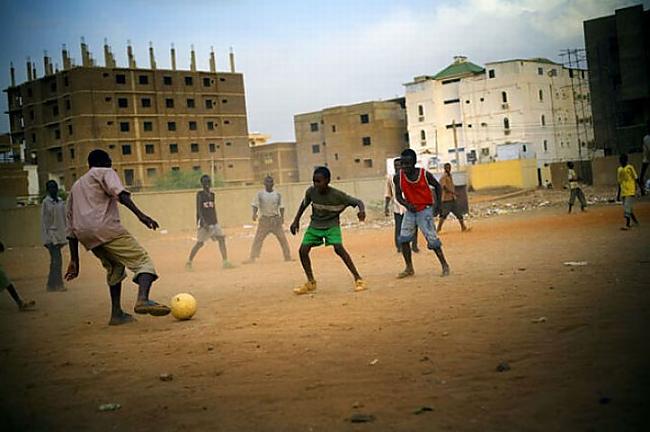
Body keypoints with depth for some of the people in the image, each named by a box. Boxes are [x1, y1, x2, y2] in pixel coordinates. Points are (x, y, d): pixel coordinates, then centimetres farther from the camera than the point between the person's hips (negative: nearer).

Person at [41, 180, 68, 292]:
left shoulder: (61, 202, 11)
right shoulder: (46, 202, -6)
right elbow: (44, 221, -8)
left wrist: (65, 234, 14)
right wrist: (47, 237, -13)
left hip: (60, 234, 6)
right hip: (51, 234, -6)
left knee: (55, 261, 10)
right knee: (57, 260, -11)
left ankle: (52, 285, 15)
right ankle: (57, 284, -7)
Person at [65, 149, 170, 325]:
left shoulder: (75, 186, 34)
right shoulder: (105, 172, 15)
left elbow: (71, 227, 28)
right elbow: (119, 193, -9)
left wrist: (74, 261, 26)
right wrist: (140, 214, -21)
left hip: (83, 234, 7)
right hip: (105, 227, -7)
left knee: (114, 268, 26)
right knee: (143, 260, -10)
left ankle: (117, 313, 19)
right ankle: (143, 299, -36)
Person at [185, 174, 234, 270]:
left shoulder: (212, 194, 11)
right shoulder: (200, 194, -8)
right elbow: (199, 209, -14)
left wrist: (216, 222, 16)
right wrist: (204, 222, -22)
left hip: (214, 222, 6)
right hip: (204, 222, -6)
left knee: (221, 239, -3)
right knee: (200, 243, -3)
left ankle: (225, 262, -2)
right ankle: (189, 262, 12)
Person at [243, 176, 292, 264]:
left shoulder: (278, 194, 5)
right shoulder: (260, 194, 0)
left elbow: (281, 206, 7)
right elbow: (255, 205, -2)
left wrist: (282, 217, -5)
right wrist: (254, 214, -20)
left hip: (276, 219, 2)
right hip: (264, 219, -2)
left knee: (282, 238, 2)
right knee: (258, 238, -8)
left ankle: (288, 257, 13)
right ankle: (252, 258, -7)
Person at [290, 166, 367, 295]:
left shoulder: (337, 195, -25)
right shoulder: (311, 191, -17)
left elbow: (357, 202, -19)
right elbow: (304, 204, 4)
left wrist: (362, 210, -40)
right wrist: (296, 220, 3)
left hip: (332, 224, -3)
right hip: (315, 224, 4)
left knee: (338, 248, -24)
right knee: (303, 250, -7)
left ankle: (358, 279, -13)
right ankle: (311, 283, 12)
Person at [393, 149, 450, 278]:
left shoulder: (425, 174, -14)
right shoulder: (398, 177, -8)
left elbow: (437, 186, 4)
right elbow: (398, 195, 1)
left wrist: (438, 204, -2)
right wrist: (407, 204, -17)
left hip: (425, 210, -4)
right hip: (410, 211, 4)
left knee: (432, 239, -9)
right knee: (403, 238, -2)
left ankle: (444, 265, 6)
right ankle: (409, 269, 11)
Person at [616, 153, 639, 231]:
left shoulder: (630, 168, -7)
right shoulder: (619, 170, 11)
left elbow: (635, 179, -5)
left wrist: (636, 189, -11)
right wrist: (618, 193, 18)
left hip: (630, 191, -7)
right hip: (623, 192, 7)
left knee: (627, 208, -12)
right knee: (628, 208, 12)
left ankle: (627, 225, -12)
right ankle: (635, 221, 29)